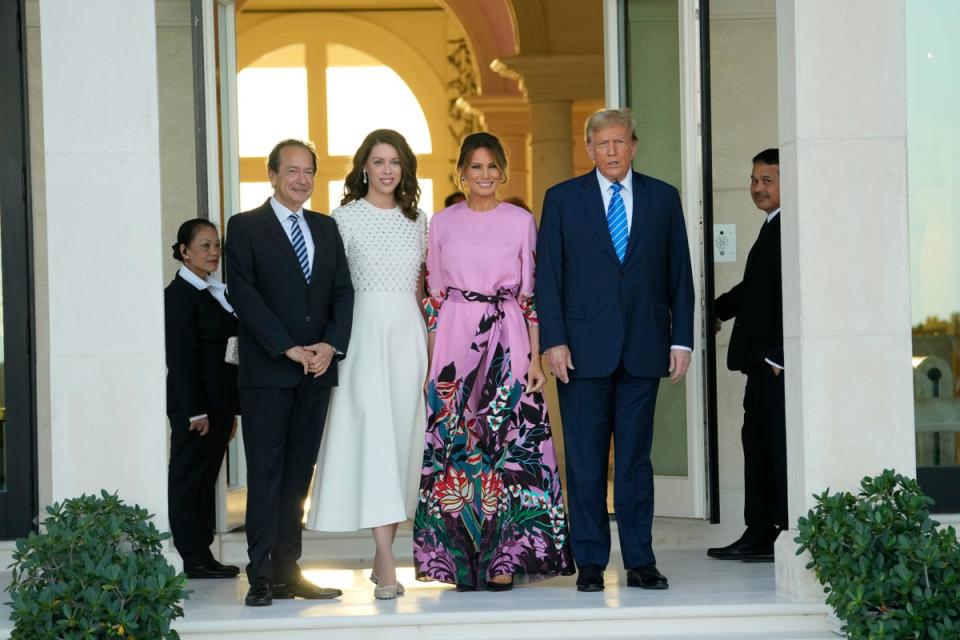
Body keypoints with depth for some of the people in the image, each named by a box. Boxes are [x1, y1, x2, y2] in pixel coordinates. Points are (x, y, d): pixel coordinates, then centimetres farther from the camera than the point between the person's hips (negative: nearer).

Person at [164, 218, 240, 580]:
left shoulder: (216, 293, 16)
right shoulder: (180, 294, -10)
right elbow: (181, 357, -15)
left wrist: (230, 411, 15)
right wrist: (195, 411, -19)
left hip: (220, 401, 9)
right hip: (194, 404, -9)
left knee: (207, 478, 11)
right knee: (188, 478, -2)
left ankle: (202, 555, 15)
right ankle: (194, 559, 0)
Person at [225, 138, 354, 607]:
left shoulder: (326, 229, 15)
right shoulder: (245, 227, 0)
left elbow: (343, 291, 10)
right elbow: (244, 295, -8)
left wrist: (331, 345, -7)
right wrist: (290, 349, -13)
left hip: (317, 370, 4)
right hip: (266, 371, -4)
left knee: (298, 475, 6)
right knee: (266, 474, -4)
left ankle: (287, 570, 9)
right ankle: (262, 575, -3)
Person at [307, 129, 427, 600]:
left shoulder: (416, 219, 13)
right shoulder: (345, 216, 0)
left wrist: (427, 338, 10)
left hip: (409, 331, 5)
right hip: (365, 329, -4)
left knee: (403, 434, 3)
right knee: (373, 435, -12)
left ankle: (384, 555, 12)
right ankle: (386, 562, -17)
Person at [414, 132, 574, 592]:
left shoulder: (521, 221, 5)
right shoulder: (442, 224, 9)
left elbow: (532, 293, 4)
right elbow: (433, 296, 10)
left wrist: (536, 358, -3)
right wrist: (429, 362, 4)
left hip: (507, 345, -1)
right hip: (454, 344, 1)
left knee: (508, 445, -5)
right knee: (453, 445, -1)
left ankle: (501, 561, 0)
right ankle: (460, 560, 7)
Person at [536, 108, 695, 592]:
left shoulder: (663, 198, 9)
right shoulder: (562, 199, 5)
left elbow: (679, 274, 9)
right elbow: (548, 275, 2)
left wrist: (681, 338, 3)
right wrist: (553, 341, -7)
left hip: (643, 347, 1)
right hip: (584, 349, -1)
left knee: (636, 457, 5)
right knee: (585, 461, 2)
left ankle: (640, 561, 10)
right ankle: (590, 562, 8)